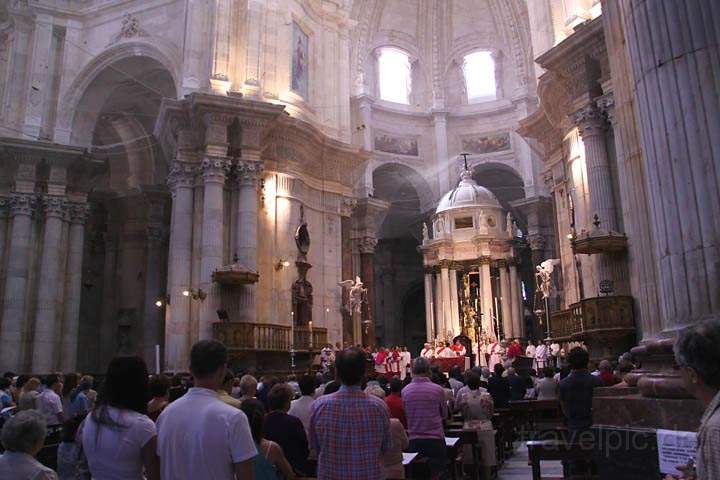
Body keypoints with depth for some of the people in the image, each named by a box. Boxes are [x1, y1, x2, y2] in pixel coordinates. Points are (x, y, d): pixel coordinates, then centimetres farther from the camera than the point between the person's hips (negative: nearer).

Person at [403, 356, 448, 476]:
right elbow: (444, 414, 5)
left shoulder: (405, 391, -4)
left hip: (414, 440, 2)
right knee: (438, 474, 9)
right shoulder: (438, 390, -9)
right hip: (435, 439, -2)